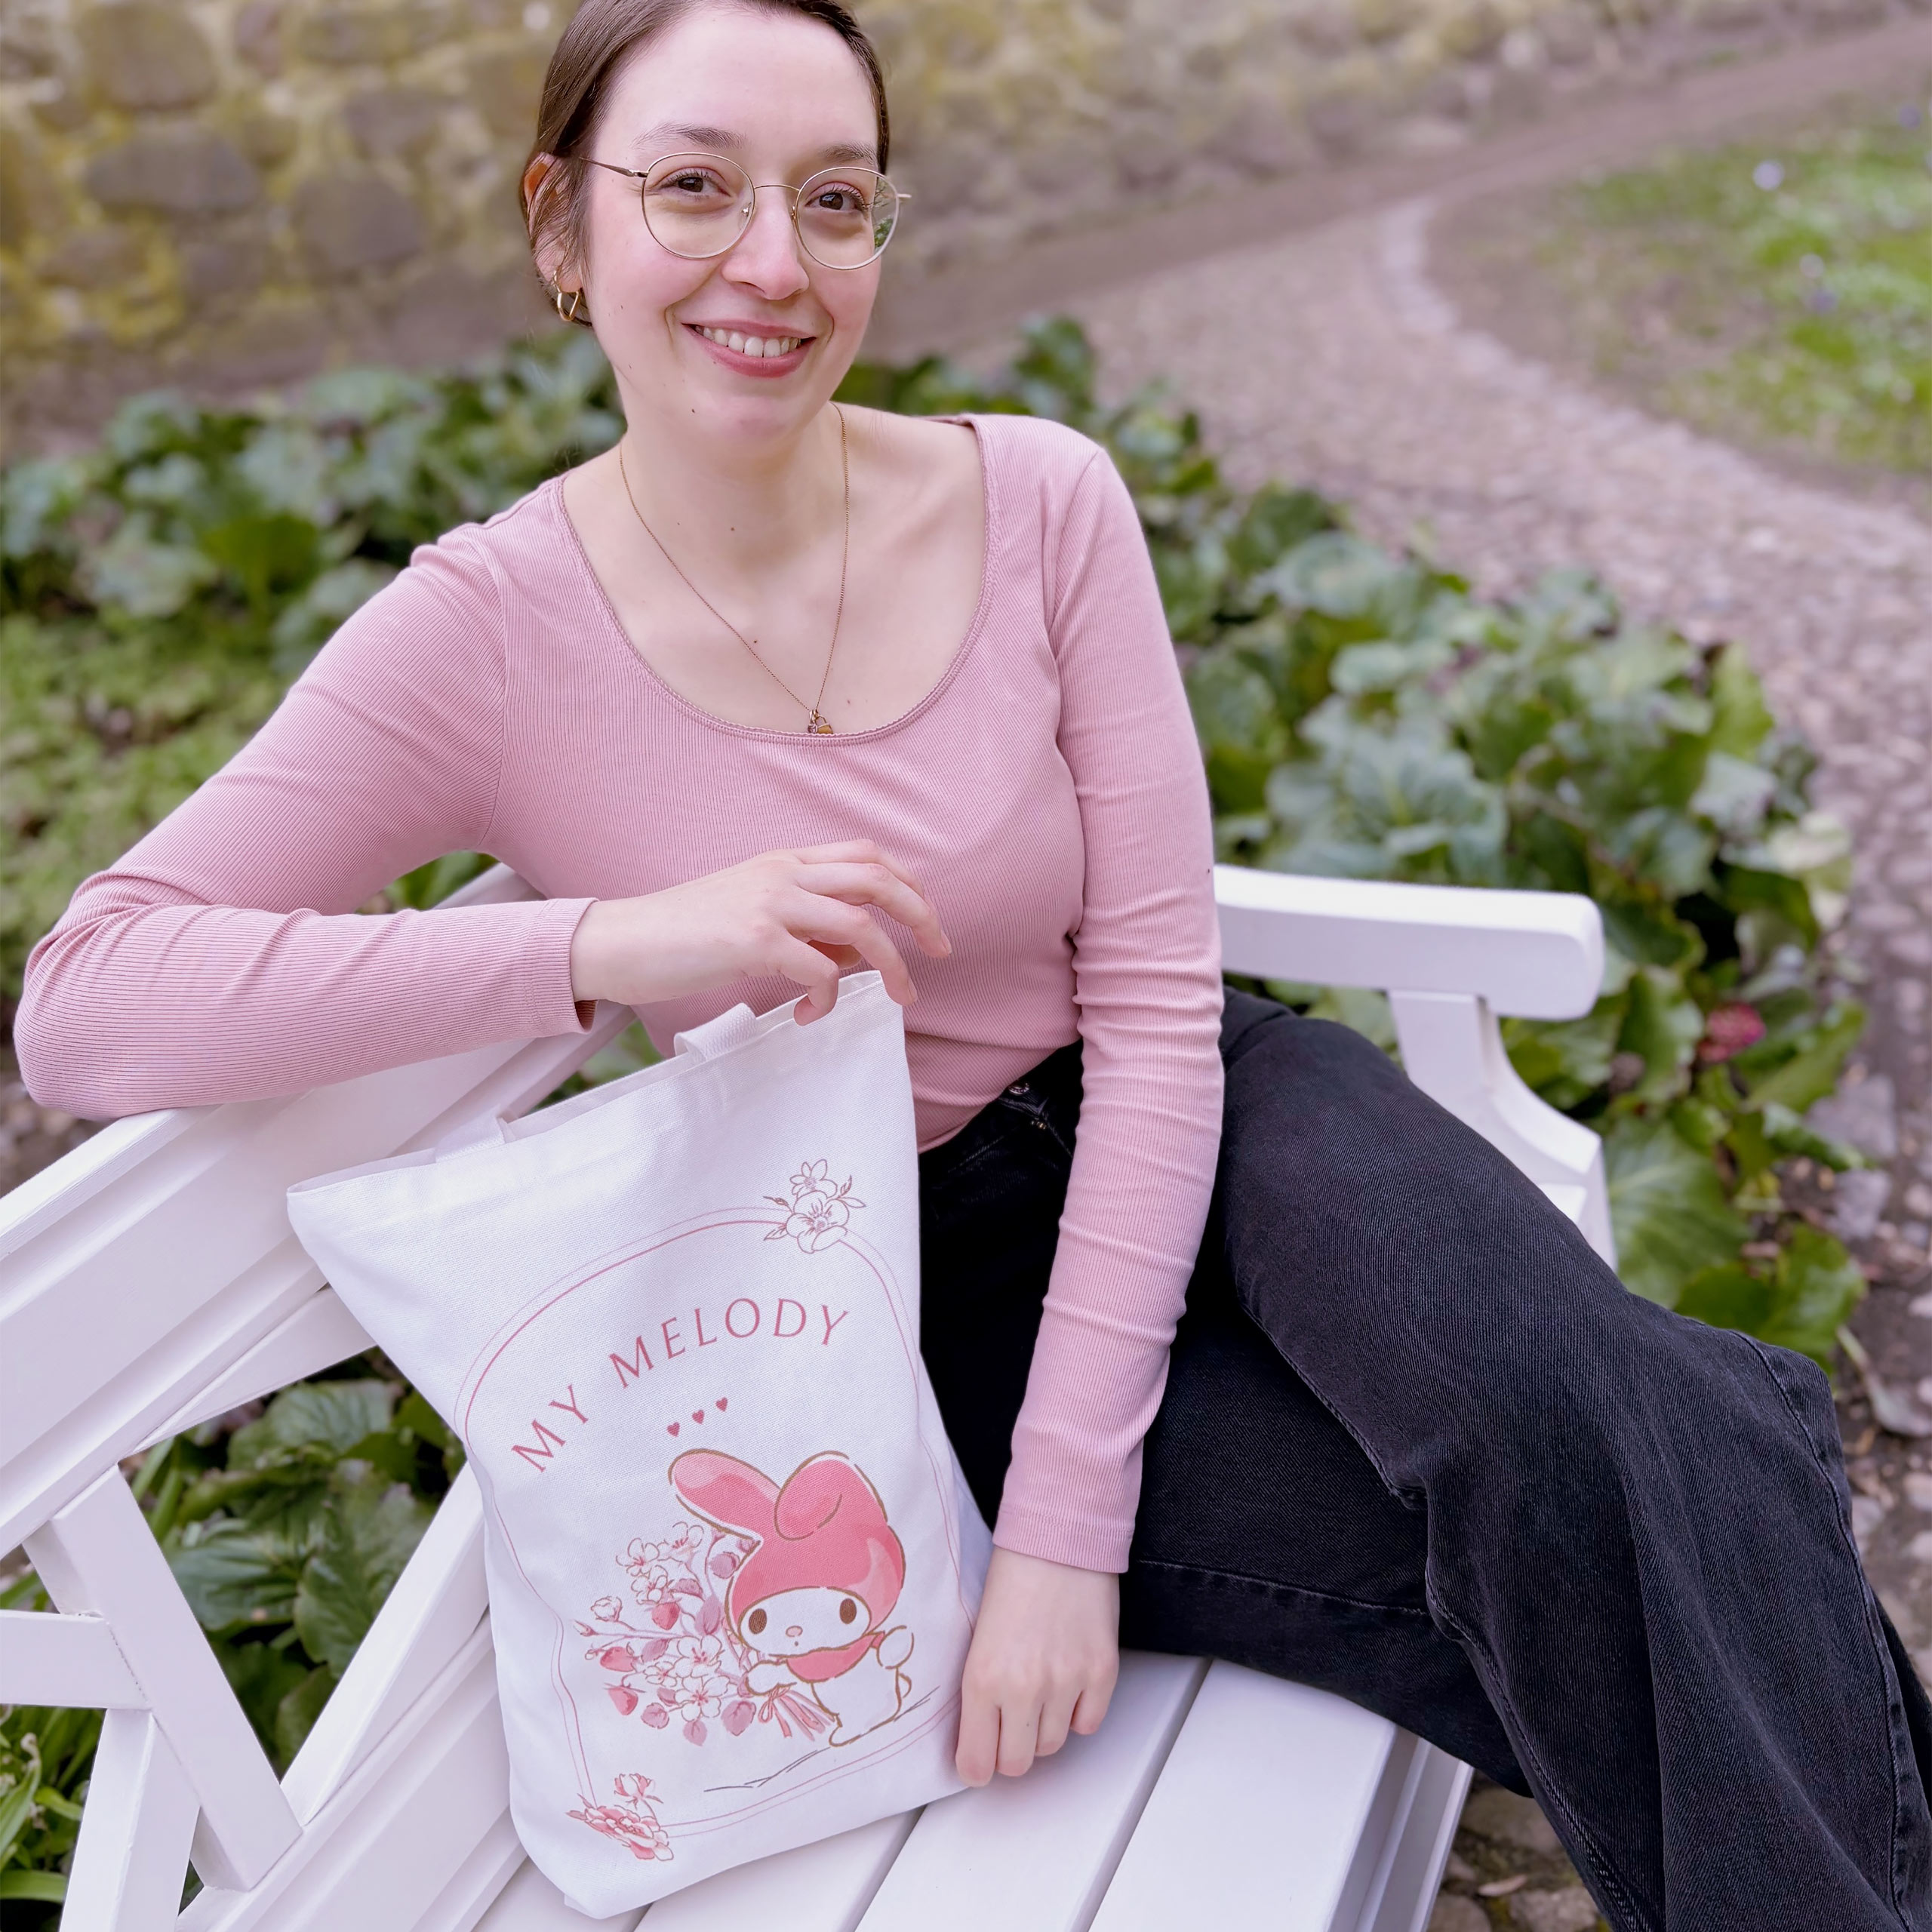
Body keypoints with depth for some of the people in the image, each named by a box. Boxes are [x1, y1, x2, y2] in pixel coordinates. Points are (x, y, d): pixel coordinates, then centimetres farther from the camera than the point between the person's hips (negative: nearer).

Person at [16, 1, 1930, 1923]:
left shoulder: (1040, 502, -10)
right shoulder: (491, 632, -13)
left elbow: (1156, 996, -11)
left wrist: (1068, 1513, -18)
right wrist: (613, 942, -34)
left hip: (1195, 1125, 2)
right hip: (905, 1288, -1)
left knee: (1571, 1426, -27)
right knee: (1555, 1565, -22)